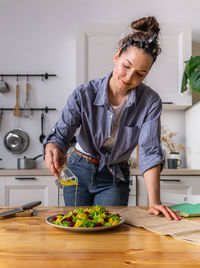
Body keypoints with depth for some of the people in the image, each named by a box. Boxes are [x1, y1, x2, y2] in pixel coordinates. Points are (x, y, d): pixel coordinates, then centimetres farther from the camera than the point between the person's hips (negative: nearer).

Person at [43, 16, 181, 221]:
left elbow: (150, 151, -21)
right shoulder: (84, 94, -18)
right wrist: (53, 148, -46)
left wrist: (154, 201, -30)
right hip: (79, 172, 1)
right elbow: (61, 133, -21)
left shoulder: (150, 102, -17)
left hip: (115, 179, 0)